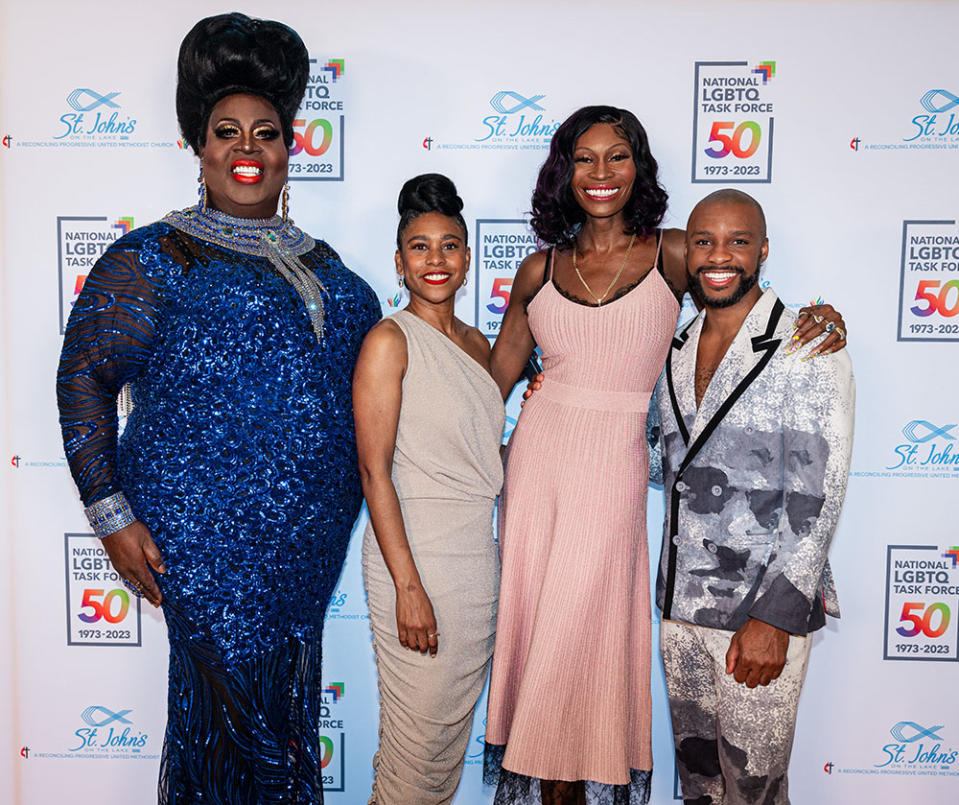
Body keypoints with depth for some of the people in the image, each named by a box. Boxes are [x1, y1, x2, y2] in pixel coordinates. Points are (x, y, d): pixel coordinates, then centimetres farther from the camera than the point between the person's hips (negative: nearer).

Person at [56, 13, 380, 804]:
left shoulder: (319, 260, 13)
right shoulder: (154, 257, -4)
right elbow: (83, 376, -6)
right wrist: (111, 515, -11)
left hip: (309, 538, 6)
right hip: (208, 535, -5)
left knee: (288, 713, 17)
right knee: (230, 713, 4)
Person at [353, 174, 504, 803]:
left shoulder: (477, 343, 11)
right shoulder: (389, 340, -10)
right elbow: (375, 472, -14)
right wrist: (408, 587, -18)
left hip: (481, 556, 7)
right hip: (416, 556, -7)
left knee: (458, 719, 18)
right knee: (422, 730, 5)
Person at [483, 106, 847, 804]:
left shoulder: (674, 253, 1)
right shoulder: (541, 269, 7)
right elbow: (492, 380, 11)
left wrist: (819, 319, -9)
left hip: (615, 466, -2)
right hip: (536, 455, 3)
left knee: (584, 631, 5)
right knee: (530, 620, 10)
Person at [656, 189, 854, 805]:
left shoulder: (809, 350, -10)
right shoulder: (677, 351, 8)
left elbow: (818, 495, -14)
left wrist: (775, 616, -19)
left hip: (764, 612, -5)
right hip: (679, 605, 5)